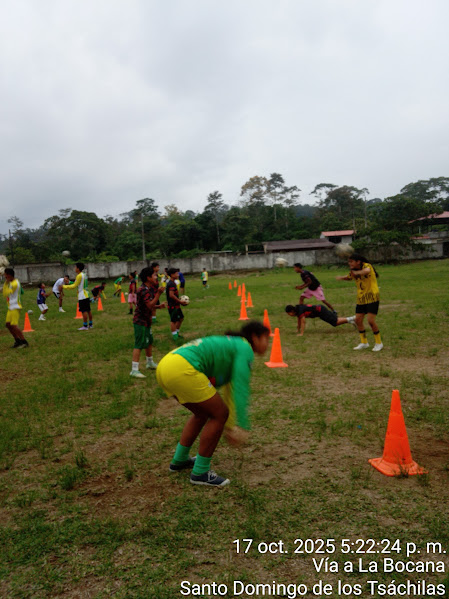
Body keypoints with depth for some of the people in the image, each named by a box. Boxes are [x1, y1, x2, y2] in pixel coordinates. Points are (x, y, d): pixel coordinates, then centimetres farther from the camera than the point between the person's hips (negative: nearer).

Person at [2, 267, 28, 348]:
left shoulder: (15, 283, -18)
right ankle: (17, 340, 19)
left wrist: (6, 283, -9)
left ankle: (24, 342, -5)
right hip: (10, 307, 10)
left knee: (14, 325, -12)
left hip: (15, 307, -10)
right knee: (8, 324, 11)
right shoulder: (11, 282, 13)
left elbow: (5, 294, -15)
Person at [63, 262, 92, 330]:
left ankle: (85, 326, -4)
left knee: (84, 311, -6)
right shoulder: (84, 275, 12)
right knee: (88, 310, 12)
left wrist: (64, 286, -6)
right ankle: (90, 324, 18)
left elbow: (74, 286, -13)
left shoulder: (79, 276, -14)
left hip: (82, 296, -9)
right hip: (86, 295, 9)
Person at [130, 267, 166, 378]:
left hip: (146, 321, 10)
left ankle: (150, 363, 39)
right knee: (139, 345, -10)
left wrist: (159, 306, 3)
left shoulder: (150, 289, 11)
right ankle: (134, 370, -8)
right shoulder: (143, 290, -20)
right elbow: (150, 305, -27)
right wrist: (158, 293, -28)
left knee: (149, 342, 21)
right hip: (140, 322, -10)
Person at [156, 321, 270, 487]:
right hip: (182, 369, -10)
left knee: (203, 413, 25)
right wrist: (241, 426, -3)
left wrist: (230, 425, 40)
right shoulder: (245, 349, 3)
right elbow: (241, 388, -7)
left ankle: (179, 460, 38)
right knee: (219, 414, 2)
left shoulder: (231, 345, 30)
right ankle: (200, 472, 13)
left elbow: (228, 389, 35)